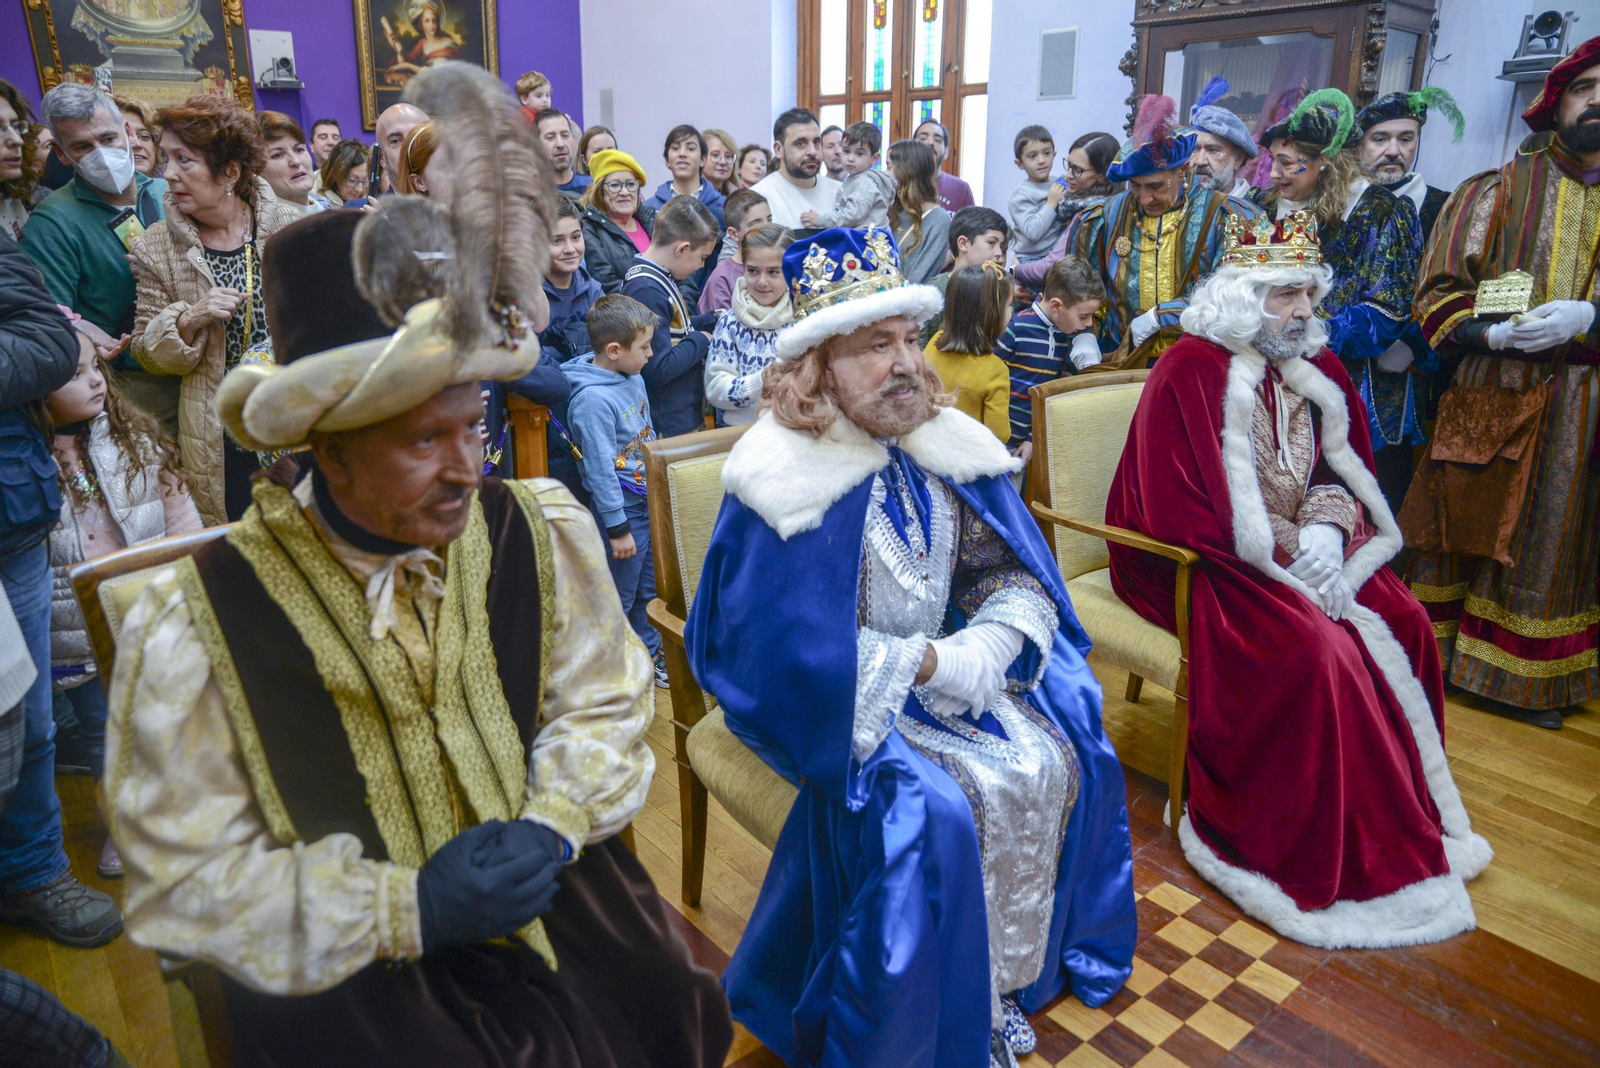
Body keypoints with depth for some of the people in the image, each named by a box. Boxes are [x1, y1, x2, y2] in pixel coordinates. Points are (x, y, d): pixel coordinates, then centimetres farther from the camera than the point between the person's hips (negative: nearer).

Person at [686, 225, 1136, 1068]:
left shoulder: (946, 448, 1)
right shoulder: (785, 477, -18)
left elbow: (1015, 571, 4)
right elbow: (786, 644, -20)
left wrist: (993, 642, -17)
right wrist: (928, 664, -21)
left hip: (953, 669, 7)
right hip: (846, 702, -6)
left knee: (1063, 757, -4)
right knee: (937, 808, -23)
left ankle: (1016, 973, 17)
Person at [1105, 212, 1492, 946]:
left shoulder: (1316, 368, 8)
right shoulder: (1192, 370, -15)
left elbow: (1344, 471, 12)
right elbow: (1183, 509, -20)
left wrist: (1326, 530, -10)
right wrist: (1287, 549, -18)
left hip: (1301, 548, 8)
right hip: (1201, 562, -7)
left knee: (1403, 623, -10)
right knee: (1312, 648, -26)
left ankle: (1408, 812, 9)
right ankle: (1331, 856, -7)